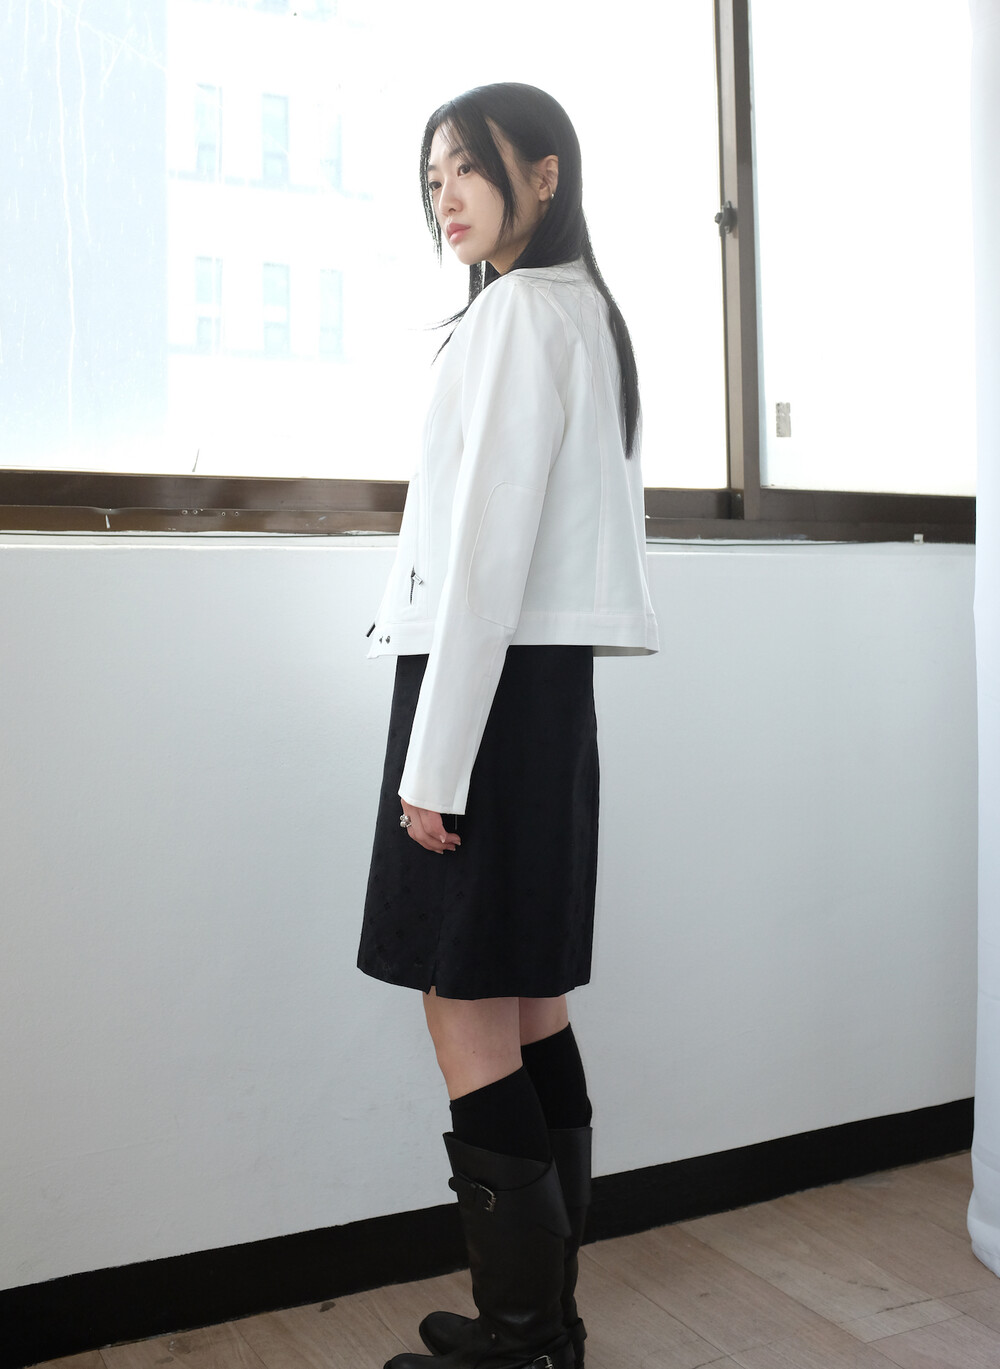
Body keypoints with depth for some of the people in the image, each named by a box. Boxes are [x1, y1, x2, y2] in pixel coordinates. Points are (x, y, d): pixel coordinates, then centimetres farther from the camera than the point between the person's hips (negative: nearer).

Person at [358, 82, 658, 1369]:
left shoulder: (518, 310, -8)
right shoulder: (583, 309, 21)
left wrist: (436, 758, -17)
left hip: (491, 685, -10)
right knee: (527, 1015, 12)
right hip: (544, 686, 10)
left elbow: (490, 546, -16)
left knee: (468, 1015, -4)